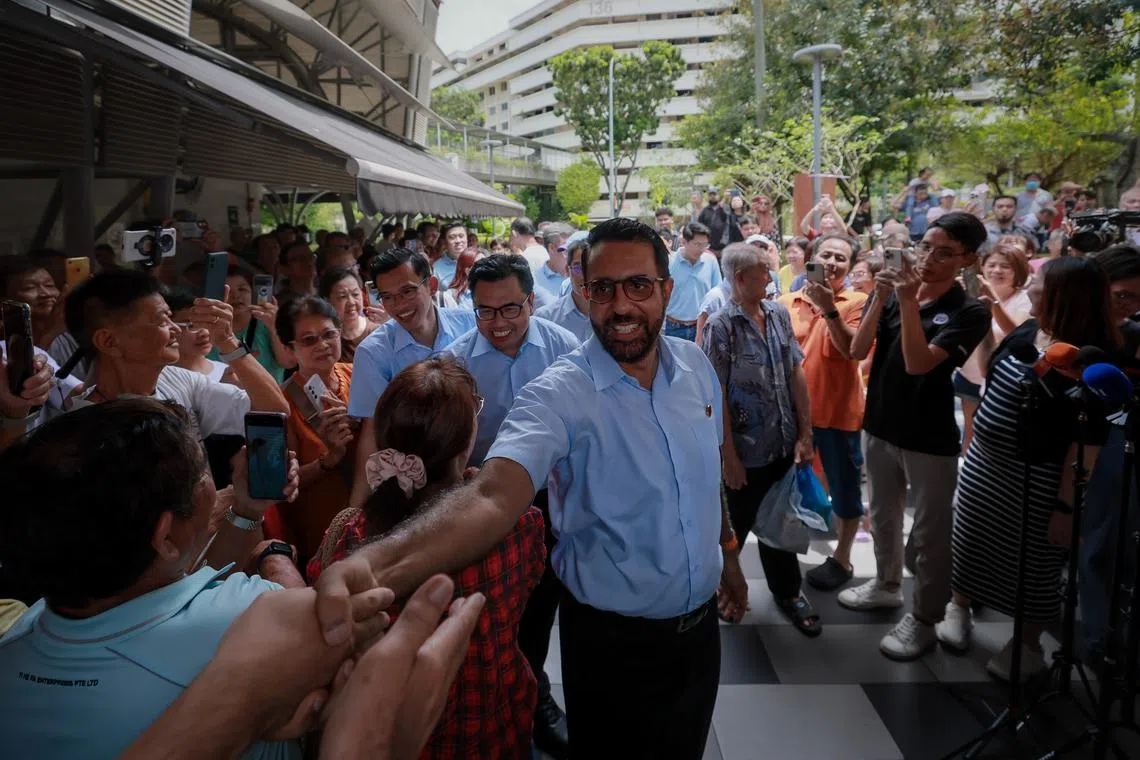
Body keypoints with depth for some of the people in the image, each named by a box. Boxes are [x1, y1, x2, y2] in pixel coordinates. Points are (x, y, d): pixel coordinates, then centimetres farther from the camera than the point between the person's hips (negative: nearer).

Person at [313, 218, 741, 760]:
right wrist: (376, 566, -59)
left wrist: (727, 547, 18)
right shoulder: (559, 395, -25)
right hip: (612, 643, -5)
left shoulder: (697, 366, -4)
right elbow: (492, 495, -42)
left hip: (699, 624, 6)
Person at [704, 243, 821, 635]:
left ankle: (787, 590, 39)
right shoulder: (720, 326, -15)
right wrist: (729, 455, -14)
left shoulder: (779, 315, 1)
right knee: (735, 526, 13)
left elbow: (796, 375, 5)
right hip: (745, 450, -5)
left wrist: (805, 434, 2)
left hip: (784, 444, 5)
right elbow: (716, 395, -15)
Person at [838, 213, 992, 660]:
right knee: (883, 516, 22)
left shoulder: (970, 312, -13)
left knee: (930, 533, 7)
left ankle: (923, 619, 22)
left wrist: (908, 301, -27)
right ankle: (886, 584, 43)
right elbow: (857, 351, -10)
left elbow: (918, 363, -24)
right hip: (879, 427, 5)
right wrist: (881, 297, -19)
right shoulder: (890, 295, -1)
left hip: (931, 439, -5)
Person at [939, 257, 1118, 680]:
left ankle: (1028, 645, 32)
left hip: (1035, 481, -7)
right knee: (971, 541, 21)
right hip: (983, 464, 7)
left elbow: (1087, 444, -22)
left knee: (1032, 564, 11)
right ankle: (959, 607, 44)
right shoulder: (1028, 332, 0)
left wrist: (1065, 506, -21)